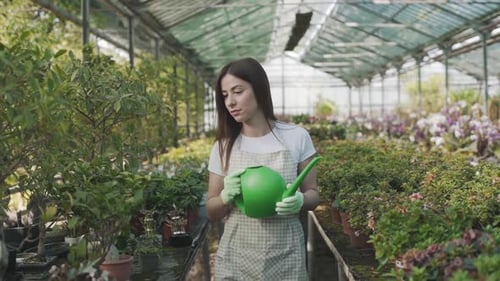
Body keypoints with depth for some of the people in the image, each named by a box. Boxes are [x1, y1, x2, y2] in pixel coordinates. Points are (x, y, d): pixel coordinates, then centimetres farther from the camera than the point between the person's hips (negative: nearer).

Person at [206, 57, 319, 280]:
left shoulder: (296, 137, -5)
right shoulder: (223, 146, 0)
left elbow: (312, 193, 3)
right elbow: (211, 213, 4)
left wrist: (300, 201, -19)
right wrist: (226, 196, -16)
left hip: (285, 256, -1)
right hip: (237, 258, 1)